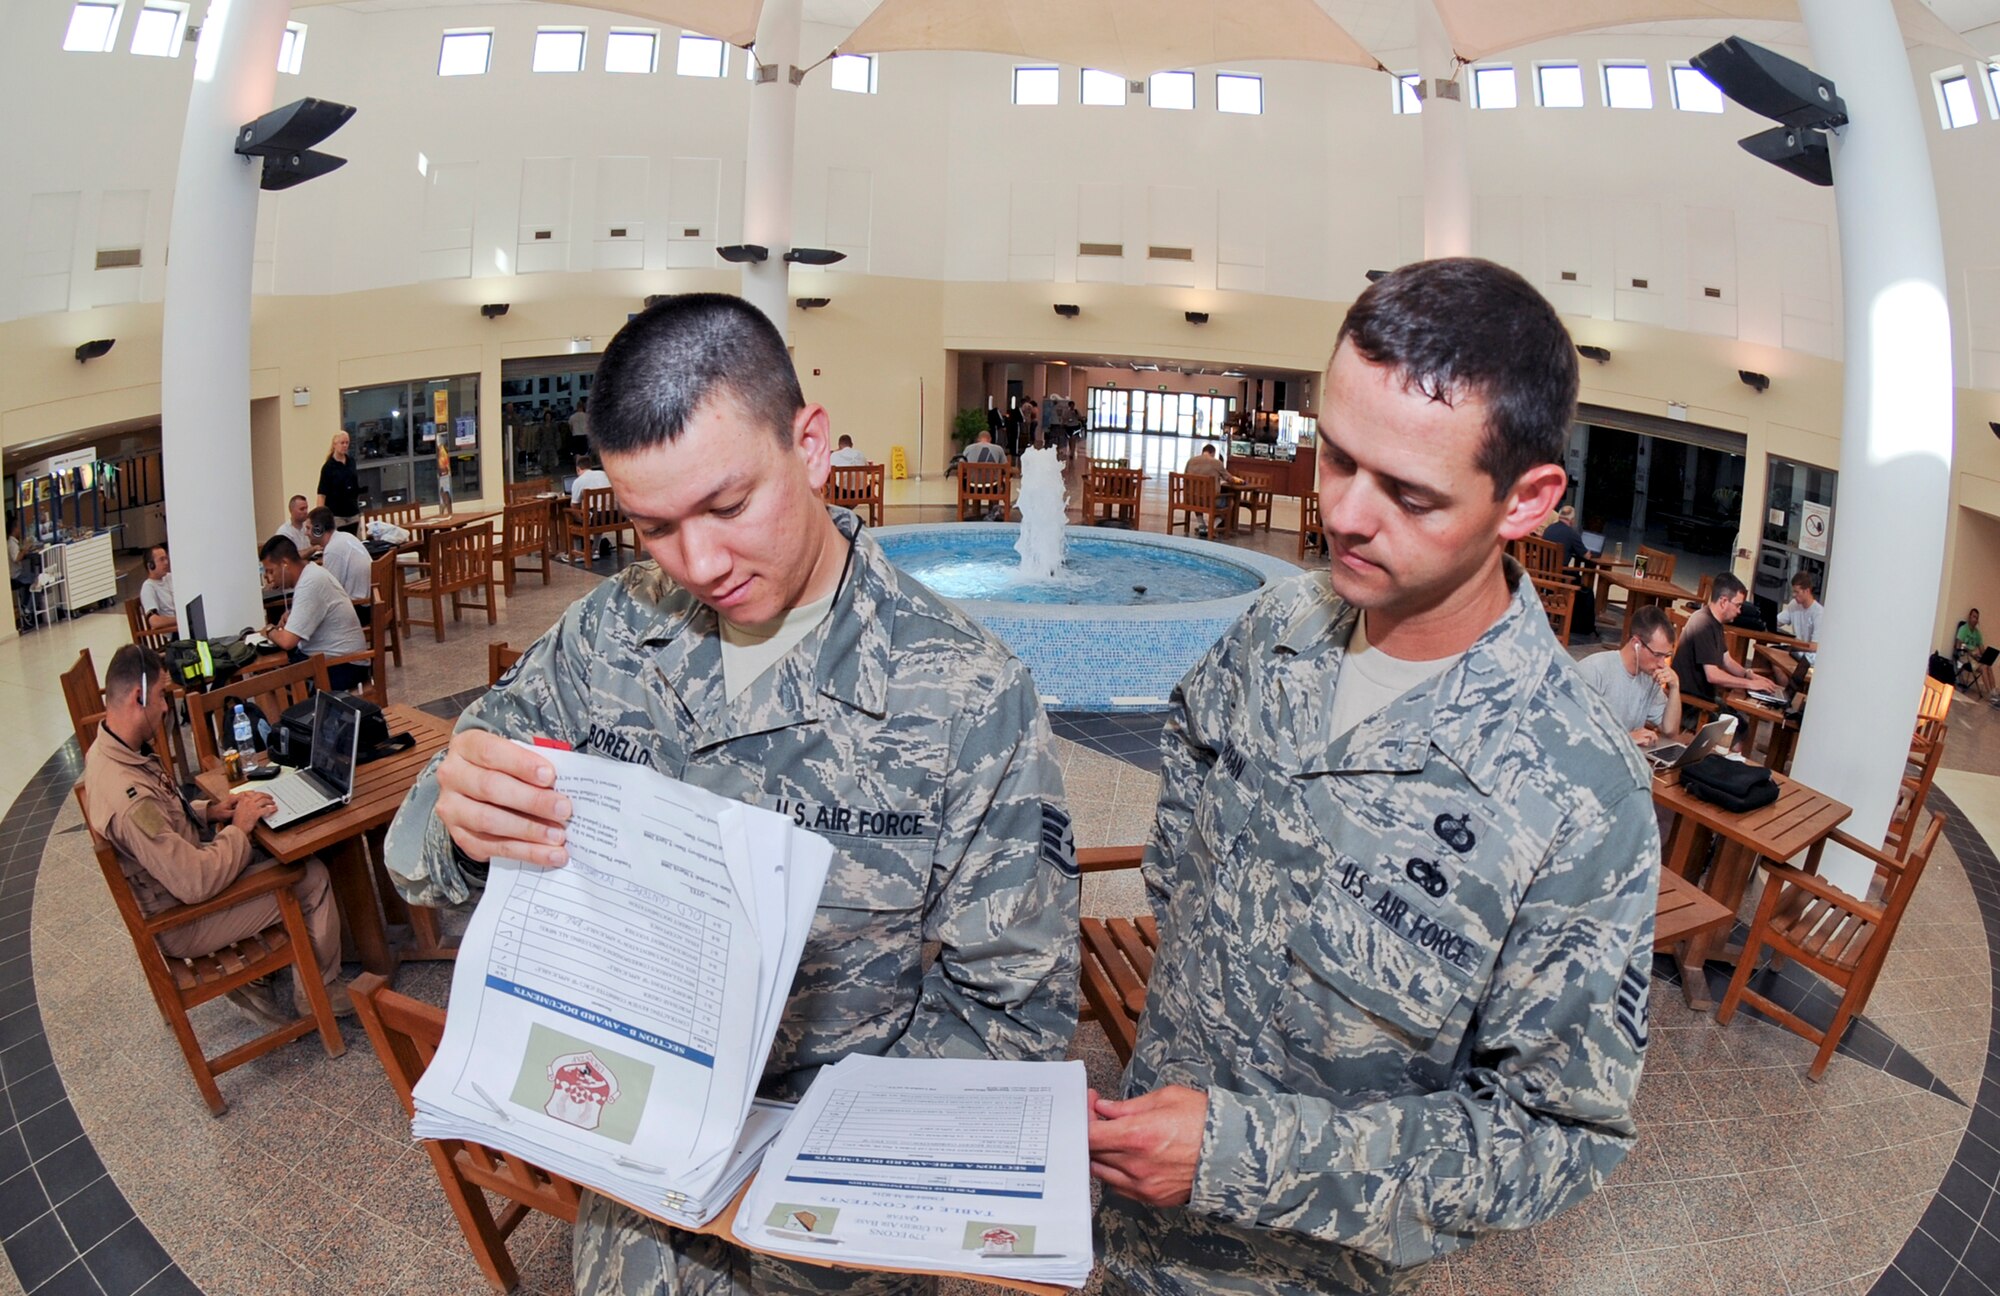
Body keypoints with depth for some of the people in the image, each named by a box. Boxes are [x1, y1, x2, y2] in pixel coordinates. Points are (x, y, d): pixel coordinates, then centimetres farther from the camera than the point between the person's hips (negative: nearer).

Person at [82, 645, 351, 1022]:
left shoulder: (108, 750, -3)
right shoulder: (128, 796, -36)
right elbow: (196, 883, -34)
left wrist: (207, 811, 0)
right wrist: (239, 827, -19)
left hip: (181, 874, 10)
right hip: (184, 922, -10)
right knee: (313, 877, -9)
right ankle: (320, 992, 12)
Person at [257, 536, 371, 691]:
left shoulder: (310, 583, -21)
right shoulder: (310, 572, 8)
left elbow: (287, 641, -25)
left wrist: (269, 631, -4)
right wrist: (291, 614, 9)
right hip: (333, 656, 10)